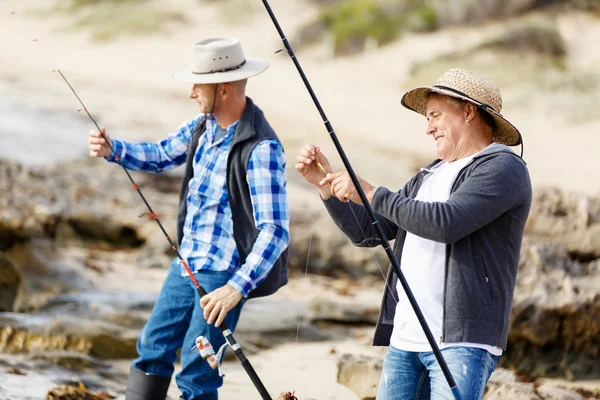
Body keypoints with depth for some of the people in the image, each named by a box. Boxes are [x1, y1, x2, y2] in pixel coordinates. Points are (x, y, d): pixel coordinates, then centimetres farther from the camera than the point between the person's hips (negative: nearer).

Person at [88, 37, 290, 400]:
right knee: (153, 348, 14)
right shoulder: (204, 125, 2)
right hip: (187, 262, 9)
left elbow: (275, 231, -27)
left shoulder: (261, 149, -24)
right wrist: (113, 150, 0)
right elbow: (161, 155, 20)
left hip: (225, 273, -8)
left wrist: (237, 287, -37)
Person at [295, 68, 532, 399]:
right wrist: (324, 183, 9)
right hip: (405, 338, 8)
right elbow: (367, 232, 21)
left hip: (462, 339, -8)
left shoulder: (503, 168, -5)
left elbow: (446, 223, -20)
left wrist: (371, 194, -13)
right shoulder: (429, 176, 23)